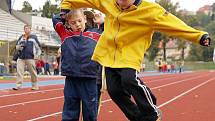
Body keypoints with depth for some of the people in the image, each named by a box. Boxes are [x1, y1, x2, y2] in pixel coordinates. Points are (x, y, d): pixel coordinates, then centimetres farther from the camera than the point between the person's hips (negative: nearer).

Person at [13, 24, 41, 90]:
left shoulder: (34, 37, 8)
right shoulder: (21, 37, 15)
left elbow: (38, 47, 10)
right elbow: (16, 46, 18)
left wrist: (37, 55, -2)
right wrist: (19, 46, -6)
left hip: (30, 58, -2)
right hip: (21, 58, 2)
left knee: (33, 72, 1)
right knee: (19, 71, -7)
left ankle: (35, 86, 11)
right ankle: (18, 86, -7)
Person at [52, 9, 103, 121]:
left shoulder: (96, 34, 8)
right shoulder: (65, 34, 10)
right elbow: (56, 19, 21)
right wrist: (66, 14, 18)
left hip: (89, 80, -1)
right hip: (70, 80, 1)